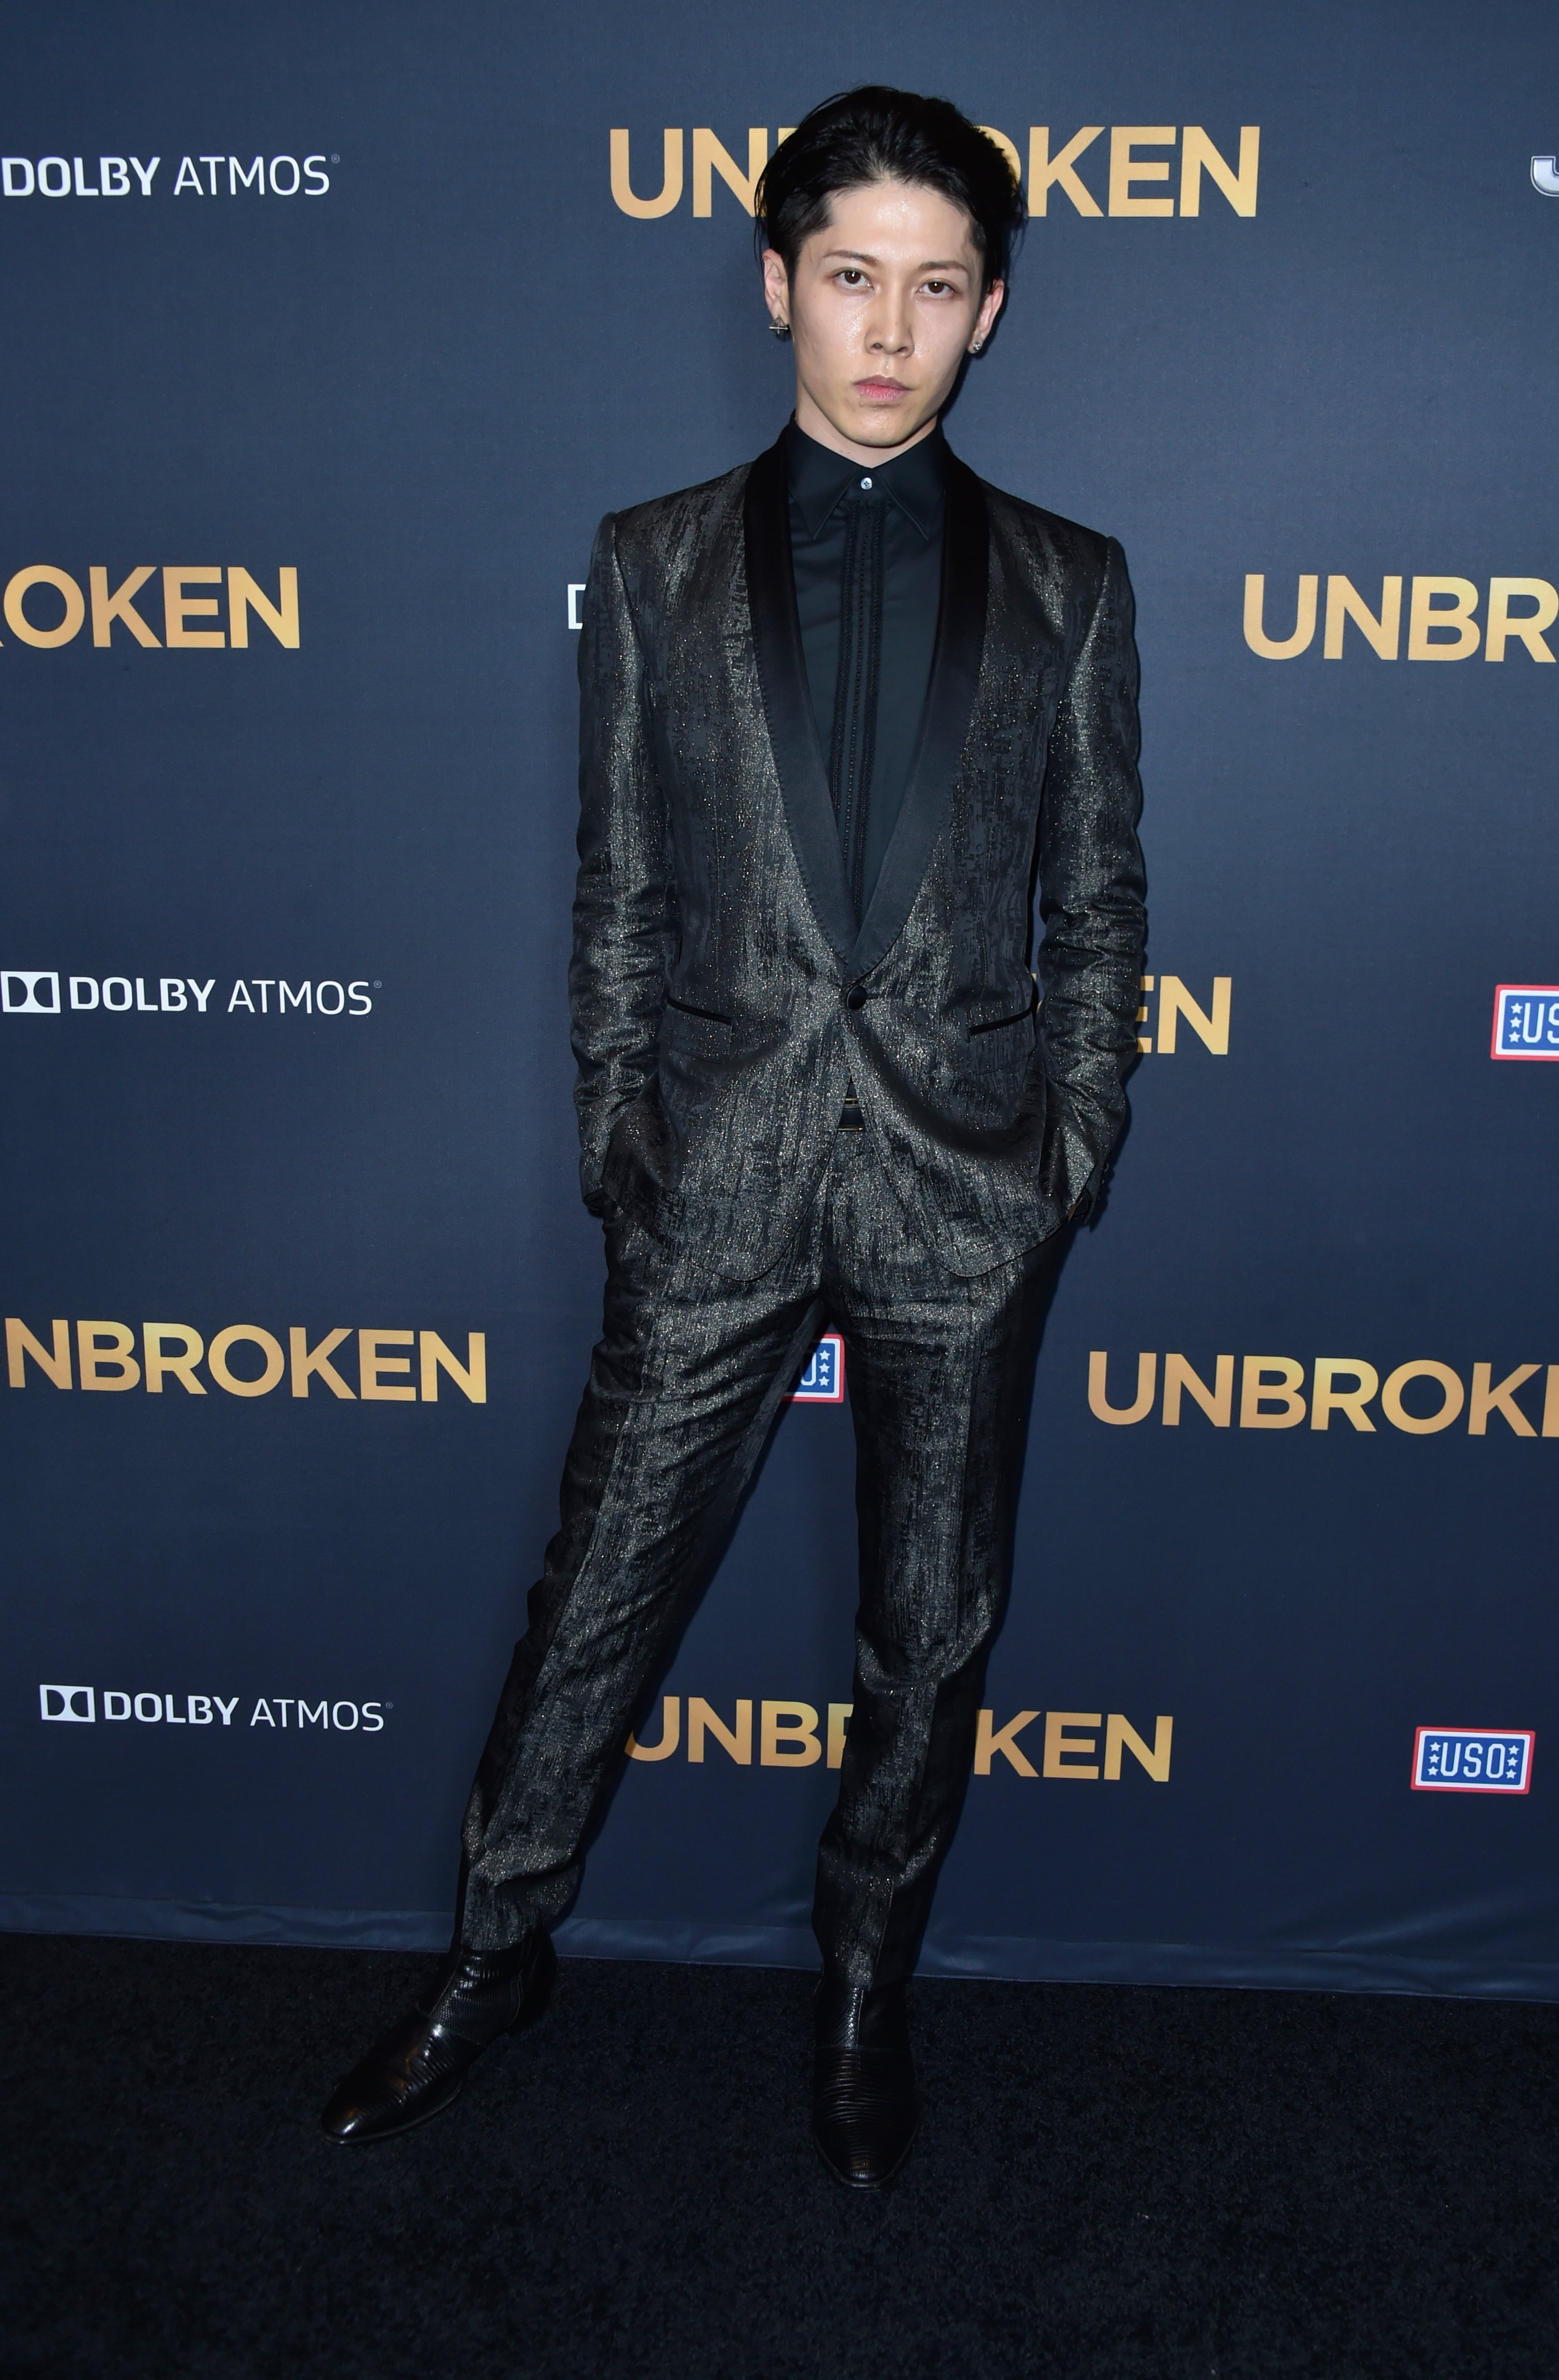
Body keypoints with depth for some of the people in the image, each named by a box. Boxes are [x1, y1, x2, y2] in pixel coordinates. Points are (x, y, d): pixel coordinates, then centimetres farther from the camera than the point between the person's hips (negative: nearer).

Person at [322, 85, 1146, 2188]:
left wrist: (1074, 1151, 0)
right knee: (599, 1597, 9)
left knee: (934, 1632, 12)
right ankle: (499, 1952, 32)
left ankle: (868, 1985, 35)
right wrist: (618, 1152, 1)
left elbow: (1098, 906, 7)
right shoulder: (654, 567, 6)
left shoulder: (1067, 584, 6)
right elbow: (616, 901, 5)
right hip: (719, 1179, 0)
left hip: (964, 1188, 1)